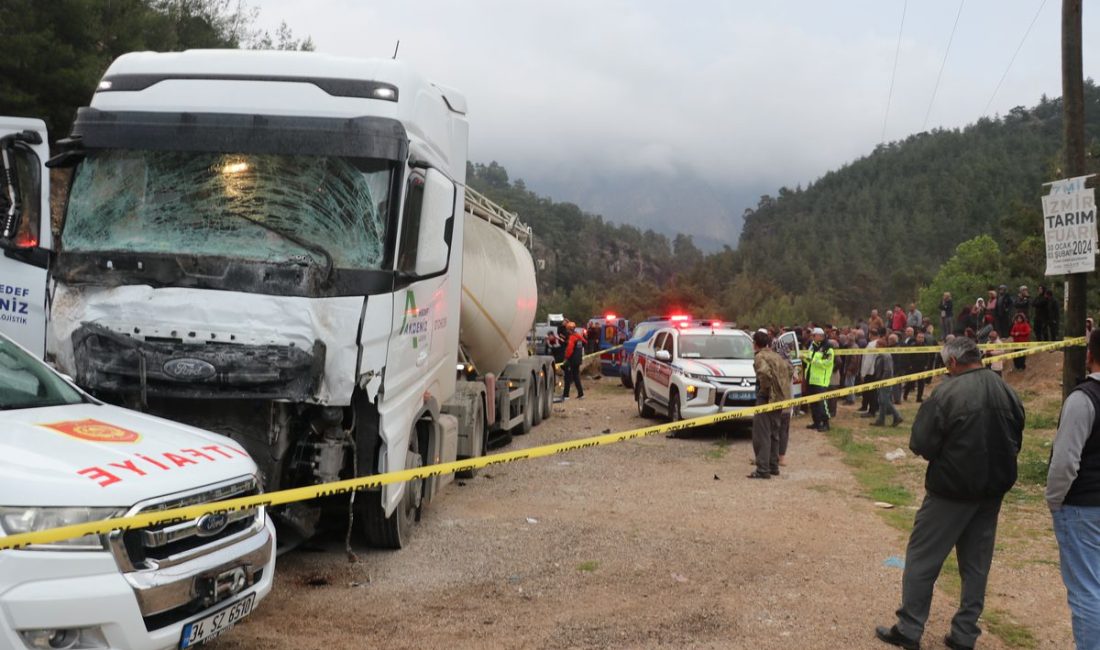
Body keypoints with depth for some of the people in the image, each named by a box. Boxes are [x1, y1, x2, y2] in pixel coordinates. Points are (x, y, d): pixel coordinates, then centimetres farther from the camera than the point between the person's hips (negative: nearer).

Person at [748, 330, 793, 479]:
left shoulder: (760, 356, -10)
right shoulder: (776, 356, 16)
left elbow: (765, 372, -29)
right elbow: (790, 370, 25)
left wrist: (764, 388, -14)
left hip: (766, 399, -9)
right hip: (780, 398, 9)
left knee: (761, 435, -7)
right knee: (773, 434, 18)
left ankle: (763, 470, -10)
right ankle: (773, 466, 23)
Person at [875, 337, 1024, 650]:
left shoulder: (947, 393, -17)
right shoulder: (1007, 392, 1)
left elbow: (921, 444, -15)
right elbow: (1015, 441, 10)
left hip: (952, 487, -6)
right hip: (993, 489, 6)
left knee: (922, 557, 6)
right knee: (976, 562, 14)